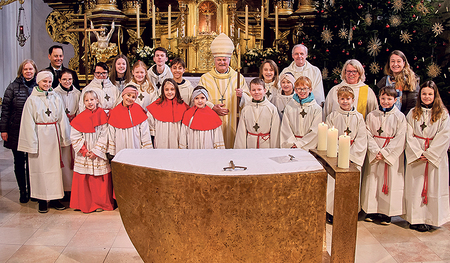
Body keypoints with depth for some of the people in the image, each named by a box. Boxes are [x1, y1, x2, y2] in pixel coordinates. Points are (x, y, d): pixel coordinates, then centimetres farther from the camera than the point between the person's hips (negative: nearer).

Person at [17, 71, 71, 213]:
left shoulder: (56, 98, 8)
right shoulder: (32, 100, -2)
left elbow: (62, 119, 11)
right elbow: (29, 123, -4)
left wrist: (64, 138, 9)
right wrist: (32, 142, -9)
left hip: (53, 136, 3)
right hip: (39, 136, -3)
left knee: (55, 165, 6)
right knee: (40, 166, 1)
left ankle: (54, 198, 14)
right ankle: (42, 200, 9)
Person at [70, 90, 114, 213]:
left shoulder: (102, 115, -1)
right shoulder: (80, 118, 1)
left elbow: (104, 136, -5)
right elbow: (75, 137, -1)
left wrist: (96, 151, -11)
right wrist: (84, 151, -9)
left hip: (99, 154, -1)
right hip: (83, 156, 1)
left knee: (100, 179, 3)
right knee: (83, 179, 3)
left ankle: (100, 203, 15)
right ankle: (85, 204, 15)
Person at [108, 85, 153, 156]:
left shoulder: (139, 110, -1)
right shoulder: (114, 112, 3)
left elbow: (145, 134, 0)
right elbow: (111, 136, 8)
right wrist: (111, 152, 6)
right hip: (120, 151, 1)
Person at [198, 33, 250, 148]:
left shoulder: (238, 78, 9)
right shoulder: (205, 78, 8)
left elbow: (249, 101, 6)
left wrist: (241, 95, -16)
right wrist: (212, 107, -14)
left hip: (232, 124, 1)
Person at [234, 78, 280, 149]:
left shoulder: (272, 108, -2)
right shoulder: (245, 109, 3)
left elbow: (275, 132, 0)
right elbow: (241, 132, 4)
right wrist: (241, 151, 1)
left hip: (266, 145, -1)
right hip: (250, 145, 1)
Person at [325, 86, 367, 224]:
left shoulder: (358, 117, 5)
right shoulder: (332, 116, 4)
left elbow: (361, 140, 1)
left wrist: (351, 155, -9)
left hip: (353, 158, 1)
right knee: (333, 184, -4)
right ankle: (332, 212, 10)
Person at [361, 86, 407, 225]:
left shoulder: (399, 117, -2)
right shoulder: (371, 116, 5)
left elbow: (400, 139, -6)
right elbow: (368, 135, 1)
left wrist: (384, 152, -14)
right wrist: (375, 151, -12)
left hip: (392, 155, -2)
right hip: (374, 155, 2)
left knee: (390, 181, 0)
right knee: (372, 181, 5)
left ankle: (386, 212, 10)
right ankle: (372, 210, 16)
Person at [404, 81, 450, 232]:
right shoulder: (413, 113, 7)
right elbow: (409, 136, 1)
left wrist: (428, 154, -12)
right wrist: (418, 153, -10)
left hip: (436, 157, -1)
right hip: (416, 157, 1)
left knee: (434, 188, 0)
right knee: (415, 188, 1)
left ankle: (430, 219, 8)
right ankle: (416, 218, 7)